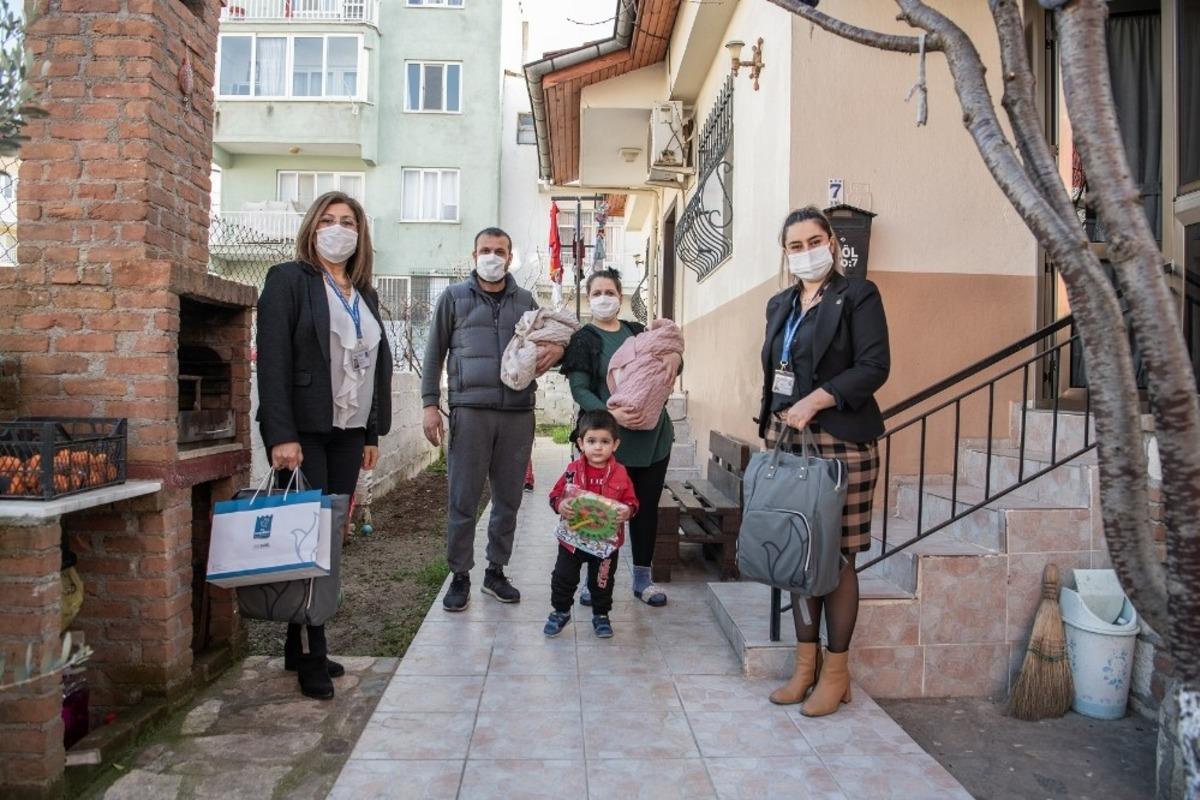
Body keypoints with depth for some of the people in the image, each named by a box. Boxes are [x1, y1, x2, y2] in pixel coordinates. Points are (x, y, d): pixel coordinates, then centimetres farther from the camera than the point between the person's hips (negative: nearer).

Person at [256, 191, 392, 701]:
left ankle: (301, 647, 18)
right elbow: (273, 360, -11)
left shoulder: (365, 294, 17)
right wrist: (281, 435, -19)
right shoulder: (289, 280, -2)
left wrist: (374, 434, 11)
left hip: (348, 434, 6)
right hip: (304, 433, -6)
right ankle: (309, 657, 8)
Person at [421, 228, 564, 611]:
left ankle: (496, 571, 23)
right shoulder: (454, 297, 7)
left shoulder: (525, 301, 14)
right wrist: (430, 404, -2)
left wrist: (557, 349, -5)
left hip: (518, 413, 3)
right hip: (470, 411, -2)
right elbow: (435, 353, 6)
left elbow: (548, 341, 20)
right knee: (463, 499, 1)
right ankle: (460, 576, 14)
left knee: (508, 498, 9)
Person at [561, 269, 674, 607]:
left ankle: (642, 578, 22)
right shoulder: (583, 340, 0)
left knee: (647, 506, 10)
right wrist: (611, 412, -25)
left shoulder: (639, 332, 14)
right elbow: (580, 390, -9)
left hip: (654, 434, 5)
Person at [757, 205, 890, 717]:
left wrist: (814, 401, -17)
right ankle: (805, 664, 19)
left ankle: (835, 673, 12)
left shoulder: (857, 297, 0)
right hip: (786, 440, 6)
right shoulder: (780, 305, 19)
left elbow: (874, 367, -10)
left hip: (840, 442, -5)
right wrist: (772, 426, 10)